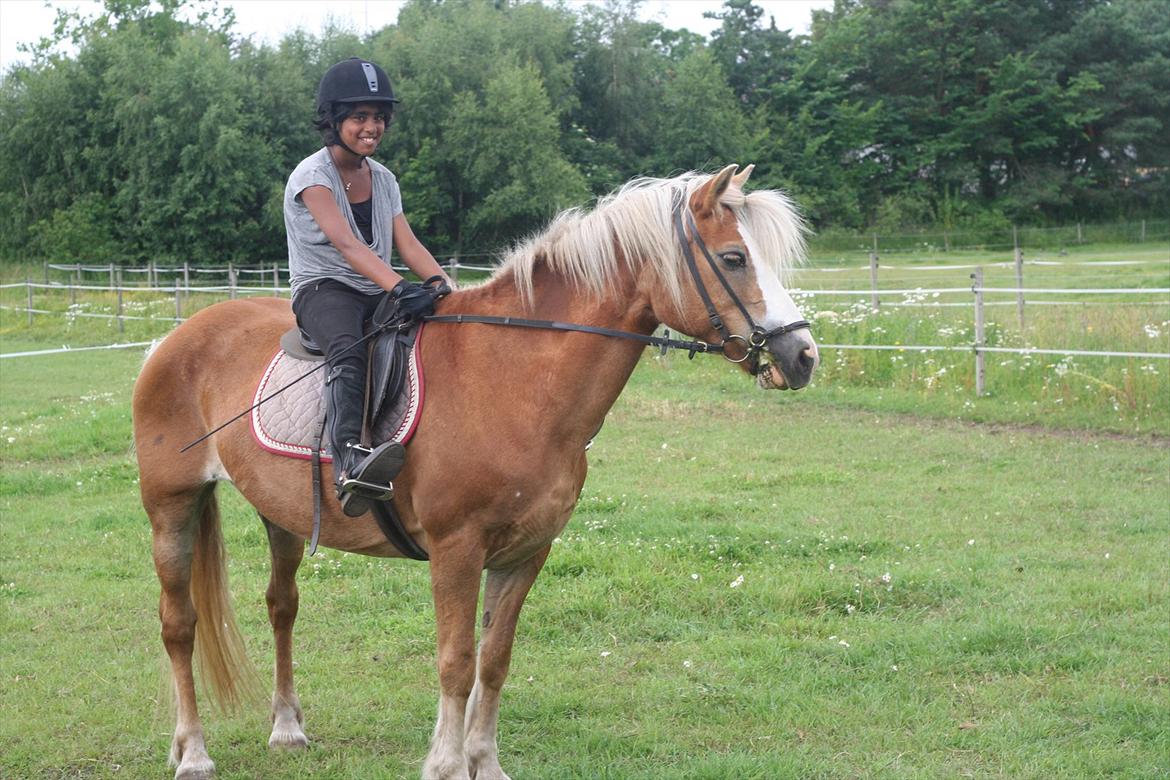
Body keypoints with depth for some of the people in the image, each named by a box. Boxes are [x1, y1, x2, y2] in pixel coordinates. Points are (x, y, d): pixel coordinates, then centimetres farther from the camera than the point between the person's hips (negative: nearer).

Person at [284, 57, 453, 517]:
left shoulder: (384, 180, 15)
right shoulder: (312, 176, -8)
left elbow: (409, 245, 7)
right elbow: (345, 243, -23)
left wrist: (446, 287, -14)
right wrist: (398, 287, -37)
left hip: (377, 296, 8)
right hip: (323, 291, -8)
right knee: (349, 350, -40)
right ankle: (349, 461, -61)